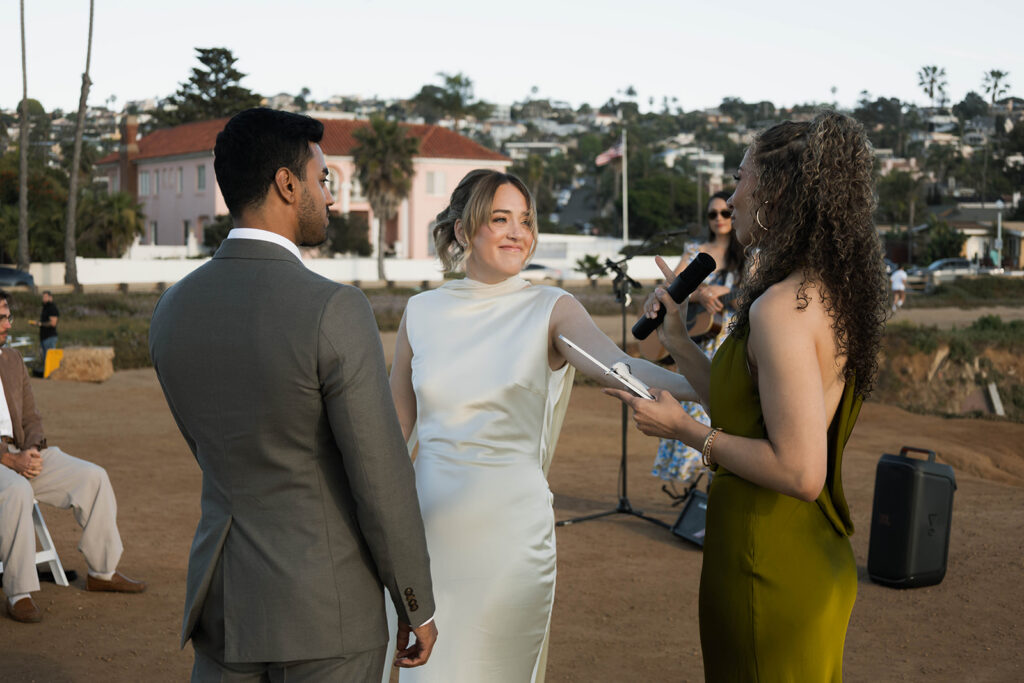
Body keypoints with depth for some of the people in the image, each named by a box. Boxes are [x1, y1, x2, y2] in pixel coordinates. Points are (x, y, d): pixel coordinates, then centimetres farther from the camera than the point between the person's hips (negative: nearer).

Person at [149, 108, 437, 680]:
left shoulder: (173, 309, 0)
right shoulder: (336, 310, -20)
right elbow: (382, 478, -17)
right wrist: (418, 606, -4)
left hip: (223, 592, 6)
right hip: (325, 608, -6)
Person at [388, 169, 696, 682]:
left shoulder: (551, 310, -4)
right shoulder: (421, 313, 4)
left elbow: (615, 364, -23)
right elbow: (394, 429, 12)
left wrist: (693, 386, -42)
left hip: (511, 527, -2)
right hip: (428, 524, 2)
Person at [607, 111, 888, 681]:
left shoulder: (782, 308, -23)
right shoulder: (831, 296, 7)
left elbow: (799, 471, -26)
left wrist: (685, 430, -16)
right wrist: (677, 340, 14)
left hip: (771, 573, -9)